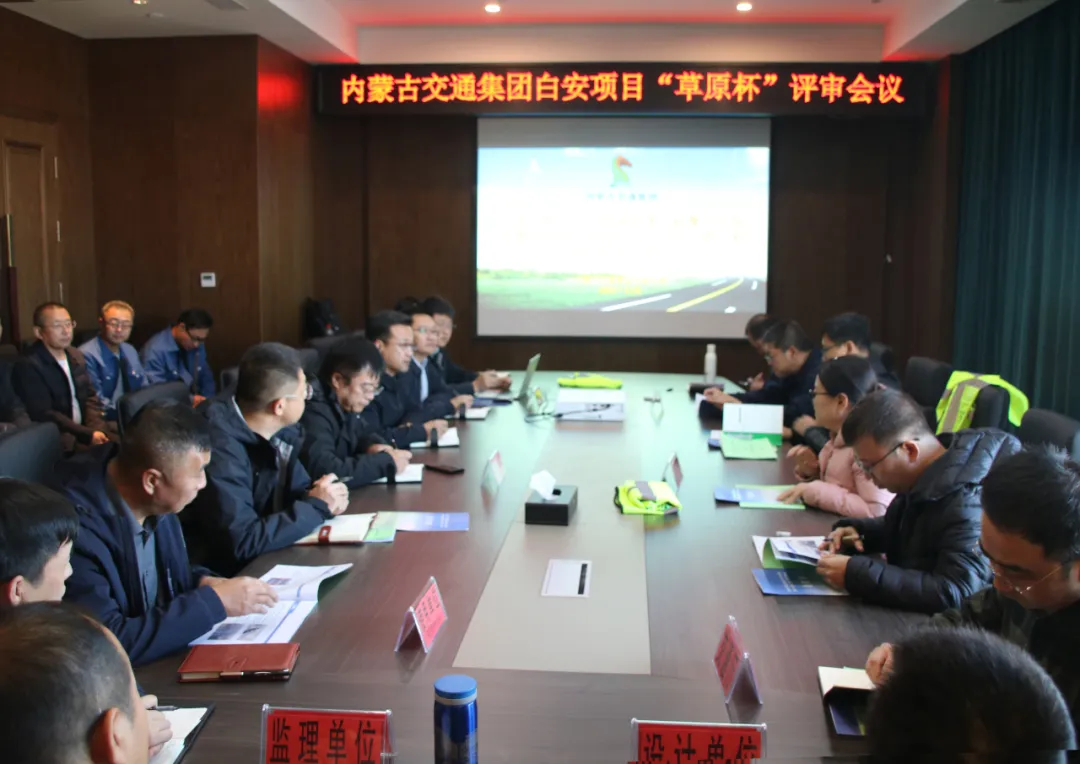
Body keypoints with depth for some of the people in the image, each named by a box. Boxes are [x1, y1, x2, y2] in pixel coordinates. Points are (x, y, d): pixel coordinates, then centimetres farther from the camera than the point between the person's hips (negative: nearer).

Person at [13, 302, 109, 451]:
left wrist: (96, 429, -7)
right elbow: (44, 415, -17)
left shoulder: (76, 356, 12)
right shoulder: (29, 366, -11)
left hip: (84, 430, 7)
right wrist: (88, 435, -21)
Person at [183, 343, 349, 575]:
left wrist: (324, 499, -10)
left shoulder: (278, 431, -3)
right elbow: (242, 543, -30)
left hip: (262, 560, 7)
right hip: (224, 574, -7)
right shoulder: (220, 446, -28)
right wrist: (316, 506, -19)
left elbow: (299, 488, 13)